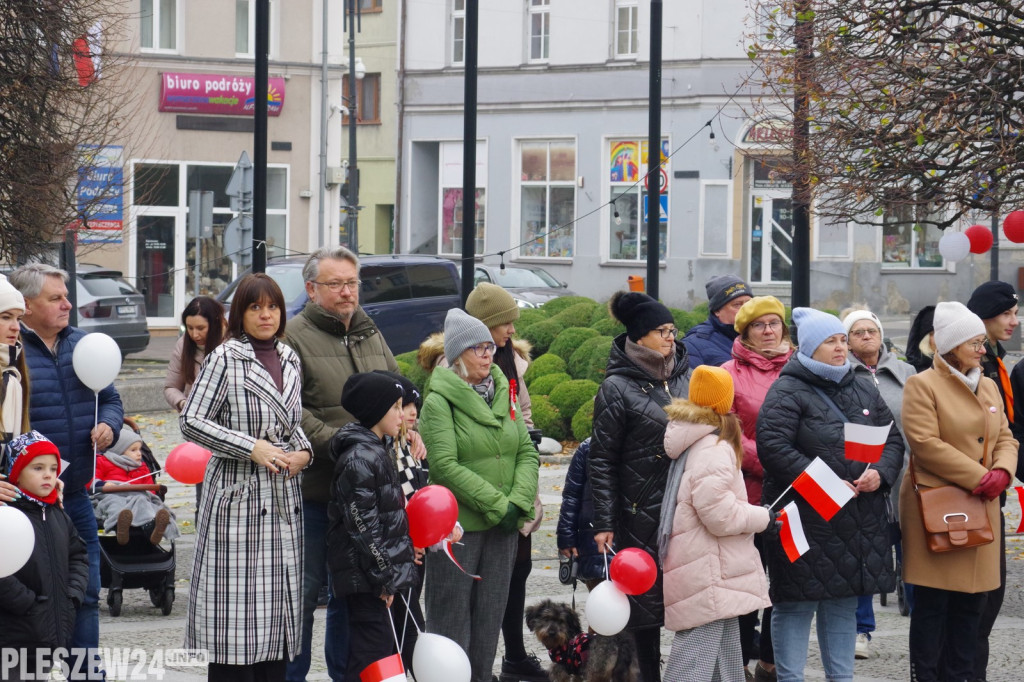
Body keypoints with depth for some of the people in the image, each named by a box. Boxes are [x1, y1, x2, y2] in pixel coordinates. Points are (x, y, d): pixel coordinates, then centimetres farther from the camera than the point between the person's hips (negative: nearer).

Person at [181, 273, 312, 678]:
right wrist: (252, 448, -16)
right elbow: (191, 422, -10)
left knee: (279, 596, 7)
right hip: (237, 496, -6)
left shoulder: (289, 360, 13)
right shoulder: (225, 359, -6)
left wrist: (303, 452, 3)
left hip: (283, 496, 6)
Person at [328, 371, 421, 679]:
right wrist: (385, 578, -18)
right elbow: (362, 527, -20)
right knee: (373, 653, -11)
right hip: (365, 576, -10)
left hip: (382, 573, 10)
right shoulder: (360, 458, -17)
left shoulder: (378, 451, 16)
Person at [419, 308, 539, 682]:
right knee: (452, 615, -1)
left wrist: (519, 502, -8)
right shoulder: (439, 401, -9)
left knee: (490, 615, 11)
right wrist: (497, 505, -18)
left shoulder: (503, 395, 11)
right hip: (457, 525, -6)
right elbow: (446, 465, -17)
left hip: (504, 525, 6)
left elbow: (527, 453, 8)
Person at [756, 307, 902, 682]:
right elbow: (773, 447, -17)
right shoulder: (787, 392, -7)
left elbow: (892, 440, 16)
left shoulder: (864, 391, 15)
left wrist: (881, 473, -6)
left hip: (859, 521, 7)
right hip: (804, 520, -7)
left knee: (844, 603, 14)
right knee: (798, 603, -2)